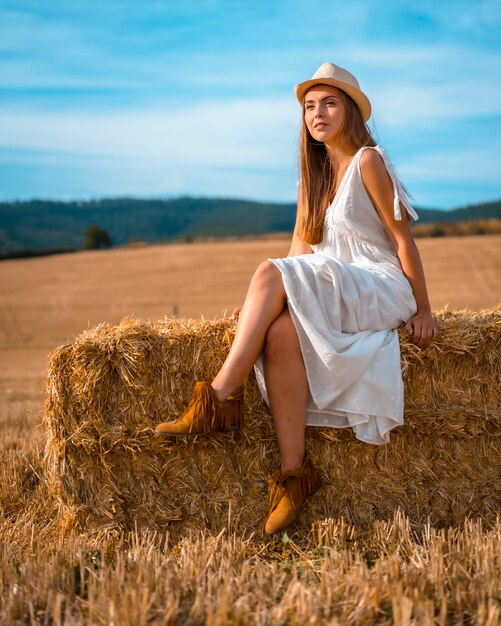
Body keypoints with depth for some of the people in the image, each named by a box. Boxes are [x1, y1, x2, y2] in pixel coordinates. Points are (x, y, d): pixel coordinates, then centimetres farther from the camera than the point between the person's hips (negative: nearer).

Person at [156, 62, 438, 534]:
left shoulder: (368, 161, -4)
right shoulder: (313, 175, 18)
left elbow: (402, 238, -6)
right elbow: (301, 252, 11)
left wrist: (422, 311, -6)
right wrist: (262, 303, -2)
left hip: (381, 290, -6)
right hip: (334, 294, 6)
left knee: (270, 272, -28)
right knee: (281, 329, -29)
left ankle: (220, 400, -27)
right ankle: (293, 472, -30)